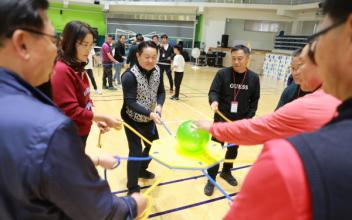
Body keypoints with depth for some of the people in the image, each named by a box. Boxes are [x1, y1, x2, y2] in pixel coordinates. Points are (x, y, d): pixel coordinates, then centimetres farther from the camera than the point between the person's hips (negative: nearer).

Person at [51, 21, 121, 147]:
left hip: (81, 134, 9)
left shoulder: (78, 69, 7)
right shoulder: (62, 71, -21)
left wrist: (97, 120, -2)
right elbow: (71, 111, -25)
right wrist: (104, 118, -22)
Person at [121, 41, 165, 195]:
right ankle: (132, 188, 14)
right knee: (136, 151, -6)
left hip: (149, 119, 7)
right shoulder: (129, 75, -25)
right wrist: (150, 113, -39)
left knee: (153, 145, 21)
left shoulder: (157, 71, -6)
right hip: (132, 120, -7)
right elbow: (130, 102, -28)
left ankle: (141, 170, 48)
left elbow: (161, 92, 1)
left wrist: (159, 106, -20)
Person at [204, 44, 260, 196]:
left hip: (241, 121, 3)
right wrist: (214, 101, -34)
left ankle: (226, 172, 42)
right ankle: (211, 179, 19)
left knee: (233, 148, 19)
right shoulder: (222, 74, -10)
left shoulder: (254, 78, -2)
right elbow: (213, 92, -12)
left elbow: (254, 101, 3)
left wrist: (248, 118, -6)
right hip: (222, 119, -3)